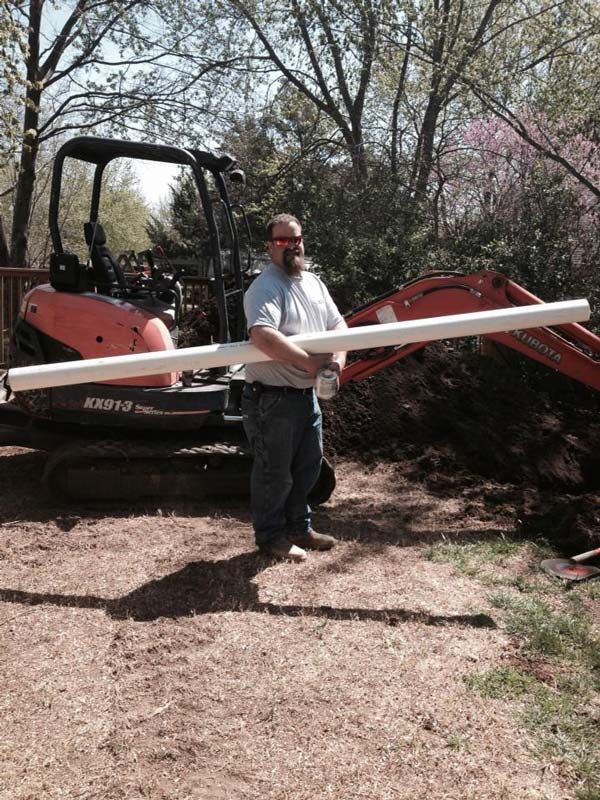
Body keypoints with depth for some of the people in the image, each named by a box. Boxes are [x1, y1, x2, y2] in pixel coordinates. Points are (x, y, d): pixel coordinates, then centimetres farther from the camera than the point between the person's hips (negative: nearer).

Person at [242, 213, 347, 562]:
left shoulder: (314, 282, 11)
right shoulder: (265, 288, -17)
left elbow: (338, 323, 14)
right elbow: (263, 336, -34)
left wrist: (339, 355, -8)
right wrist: (311, 362, -28)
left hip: (308, 393, 9)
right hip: (273, 398, -9)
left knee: (308, 465, 20)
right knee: (275, 472, 5)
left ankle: (299, 527, 38)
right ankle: (271, 536, 24)